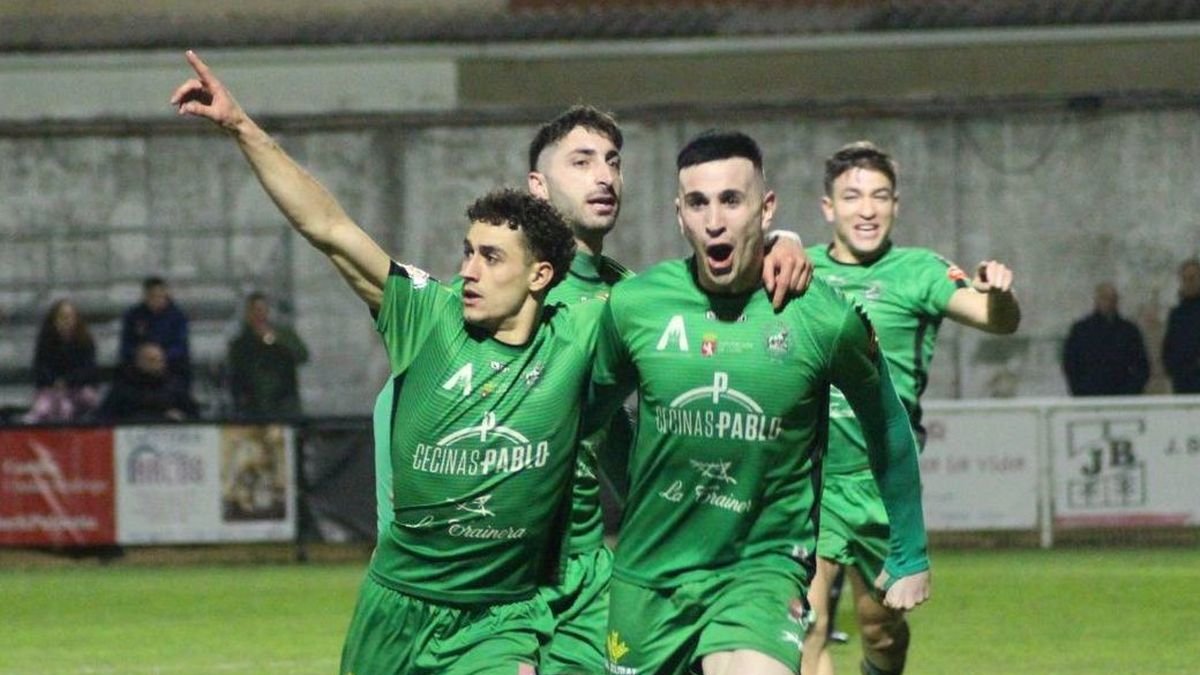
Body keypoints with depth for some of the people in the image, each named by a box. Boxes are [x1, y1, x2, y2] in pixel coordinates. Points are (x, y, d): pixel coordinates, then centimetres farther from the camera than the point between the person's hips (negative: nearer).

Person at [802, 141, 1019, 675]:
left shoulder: (916, 271, -4)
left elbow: (998, 320, -14)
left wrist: (998, 294, -41)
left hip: (882, 481, 0)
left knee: (880, 626, 12)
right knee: (805, 625, -15)